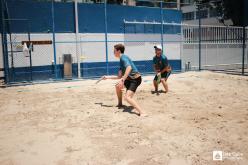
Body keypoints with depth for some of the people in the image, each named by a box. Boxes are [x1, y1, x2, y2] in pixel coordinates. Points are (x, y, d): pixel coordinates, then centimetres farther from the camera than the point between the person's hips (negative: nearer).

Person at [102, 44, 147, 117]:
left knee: (127, 97, -23)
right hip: (130, 79, 10)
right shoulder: (121, 60, 19)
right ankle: (120, 104, 37)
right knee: (118, 86, 25)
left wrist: (122, 80, -36)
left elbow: (129, 67, -32)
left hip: (136, 79, -10)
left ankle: (142, 113, -30)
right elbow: (119, 76, 20)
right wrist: (107, 77, 25)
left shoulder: (123, 57, -11)